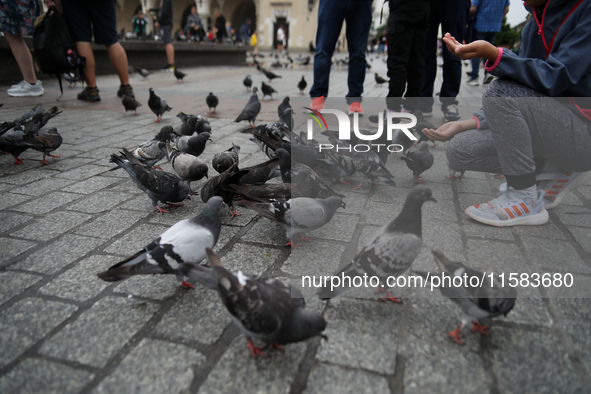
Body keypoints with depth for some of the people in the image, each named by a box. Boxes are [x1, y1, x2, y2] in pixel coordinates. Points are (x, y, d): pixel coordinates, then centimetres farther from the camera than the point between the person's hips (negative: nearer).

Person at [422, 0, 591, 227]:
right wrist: (466, 124, -2)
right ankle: (559, 171, 8)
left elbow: (558, 78, -23)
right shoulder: (533, 27, 11)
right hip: (547, 128, 7)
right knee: (458, 151, -4)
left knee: (501, 90, -28)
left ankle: (527, 201, -18)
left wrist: (493, 55, -30)